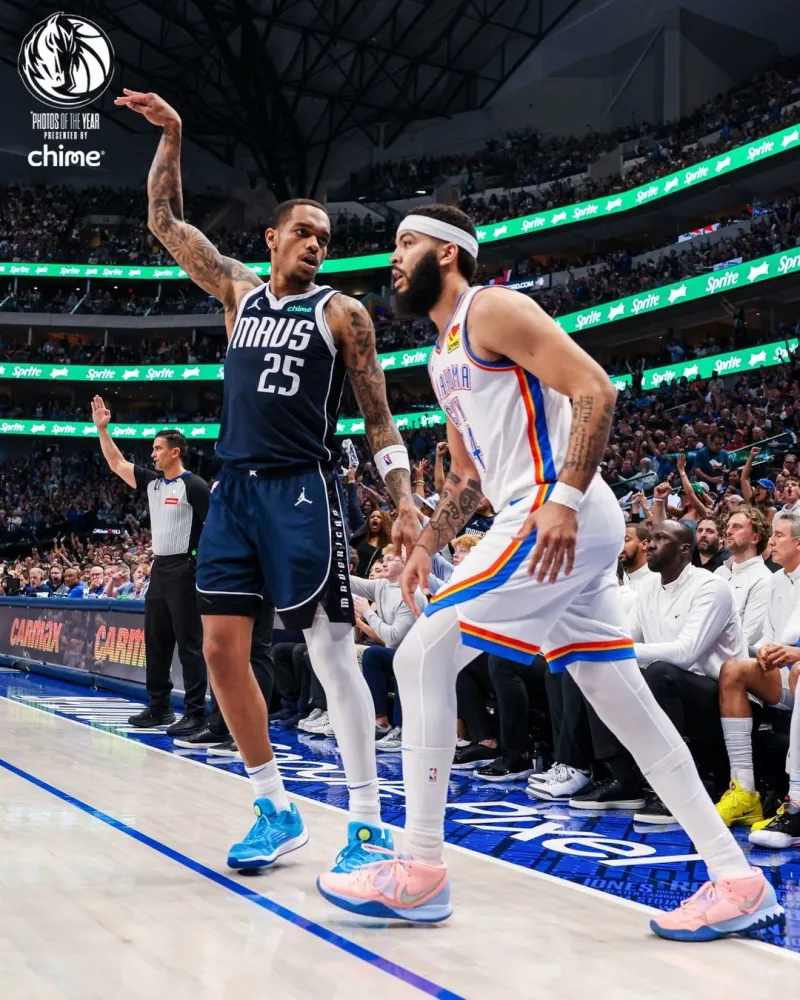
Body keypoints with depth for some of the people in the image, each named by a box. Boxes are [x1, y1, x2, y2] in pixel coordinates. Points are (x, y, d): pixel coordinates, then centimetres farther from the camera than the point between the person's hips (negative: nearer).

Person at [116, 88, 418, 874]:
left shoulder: (342, 313, 3)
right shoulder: (238, 291, 15)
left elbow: (377, 418, 1)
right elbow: (165, 222, 19)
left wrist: (405, 504, -8)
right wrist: (170, 135, 11)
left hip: (302, 491, -5)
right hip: (234, 489, 5)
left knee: (330, 650, -9)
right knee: (222, 648, 2)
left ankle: (369, 824, -3)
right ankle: (277, 810, 14)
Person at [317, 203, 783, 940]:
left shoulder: (493, 309, -5)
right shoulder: (445, 356, 24)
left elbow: (596, 390, -15)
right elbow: (467, 474, 29)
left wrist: (565, 499, -24)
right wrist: (428, 544, 16)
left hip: (561, 518, -10)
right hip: (544, 527, 10)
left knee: (422, 659, -9)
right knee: (623, 700, 7)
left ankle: (419, 872, -2)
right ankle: (736, 879, 11)